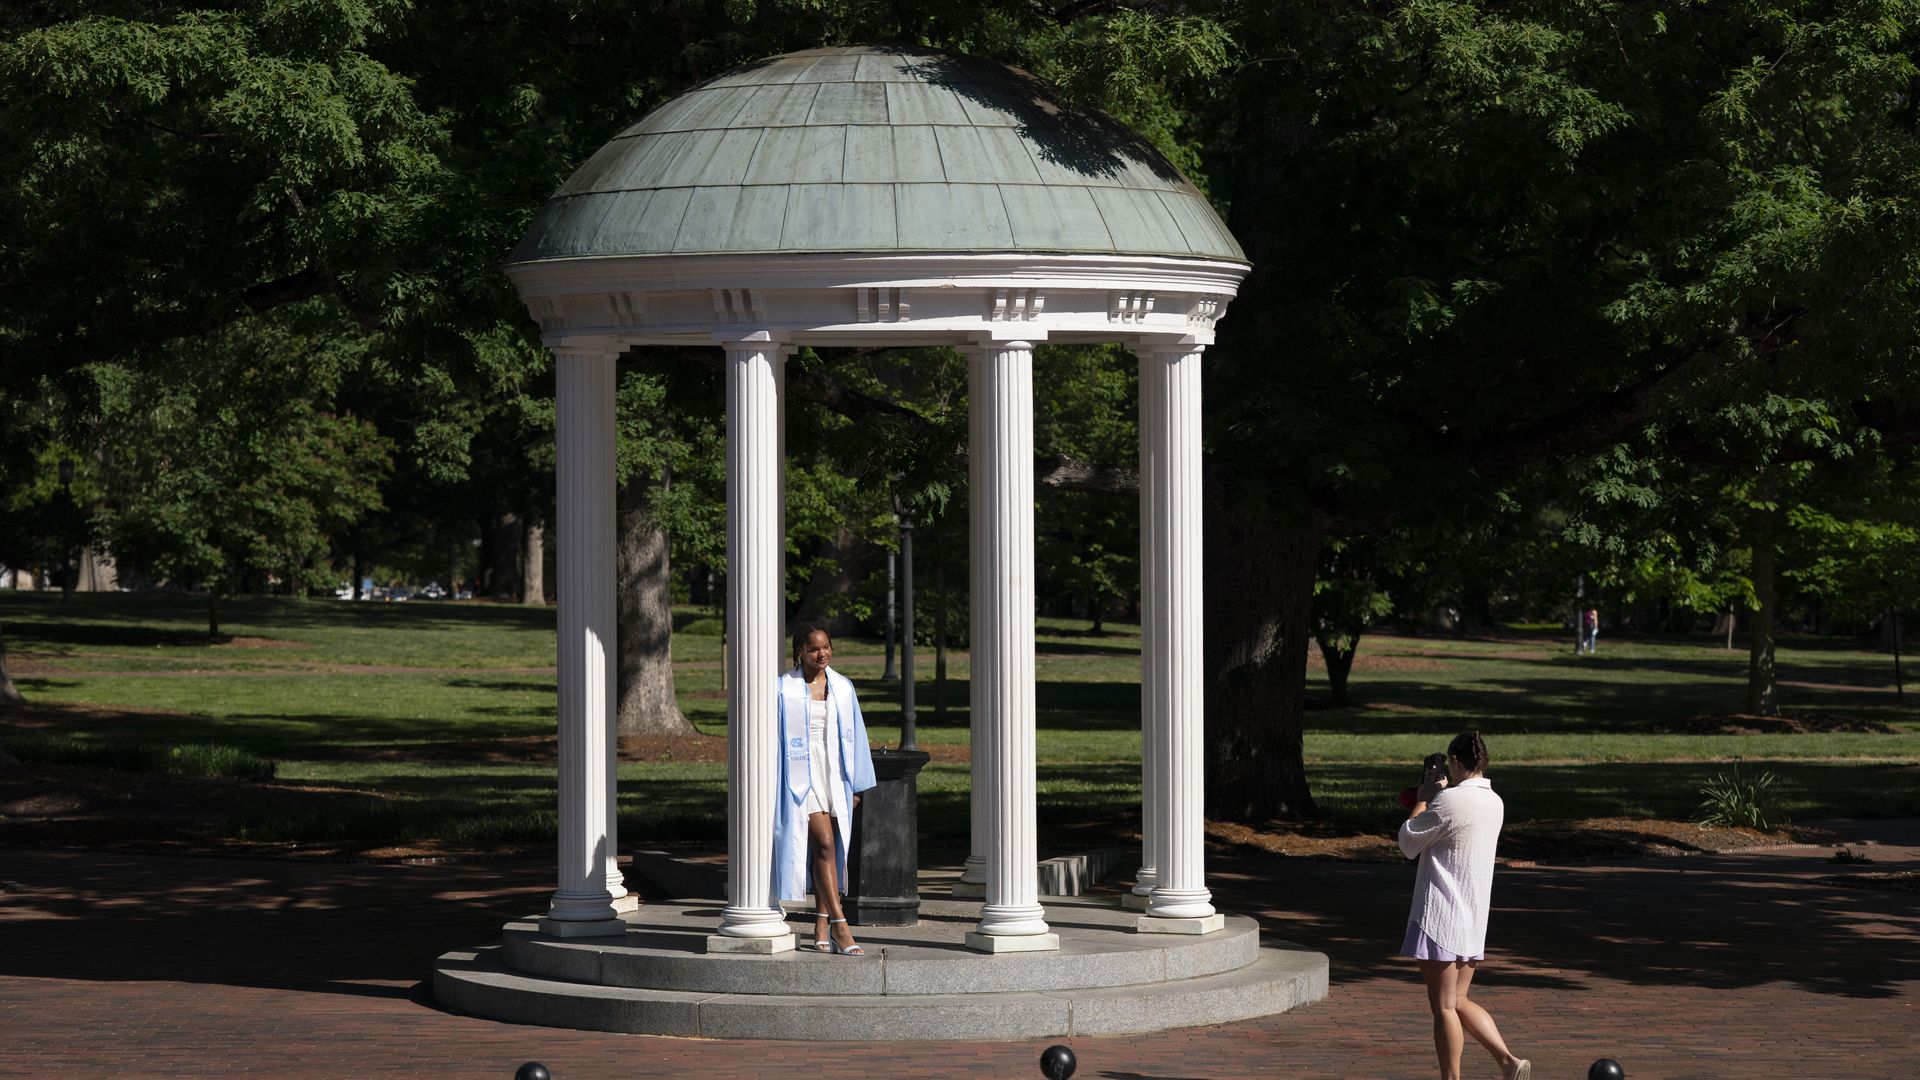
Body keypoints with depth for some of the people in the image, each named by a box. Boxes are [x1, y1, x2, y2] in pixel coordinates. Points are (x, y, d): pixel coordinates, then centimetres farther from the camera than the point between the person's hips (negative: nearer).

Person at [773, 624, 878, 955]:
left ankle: (821, 926, 13)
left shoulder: (842, 688, 8)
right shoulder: (785, 689, -4)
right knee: (824, 843, -16)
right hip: (801, 774, -5)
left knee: (827, 849, 6)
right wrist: (772, 787, -5)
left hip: (834, 776, 5)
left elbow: (854, 737, 12)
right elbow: (774, 738, -3)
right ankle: (839, 924, -18)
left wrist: (855, 784, 10)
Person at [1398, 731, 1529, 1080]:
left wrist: (1422, 800, 6)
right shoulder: (1494, 803, 8)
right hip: (1474, 921, 8)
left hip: (1440, 918, -8)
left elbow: (1408, 843, -5)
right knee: (1459, 1002, 16)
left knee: (1444, 1007, 0)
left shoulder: (1449, 800, -17)